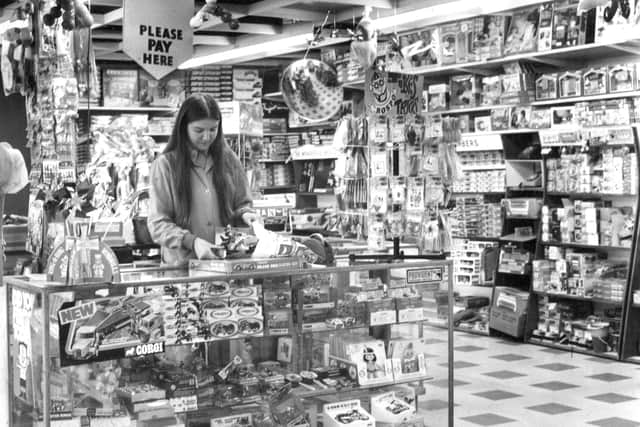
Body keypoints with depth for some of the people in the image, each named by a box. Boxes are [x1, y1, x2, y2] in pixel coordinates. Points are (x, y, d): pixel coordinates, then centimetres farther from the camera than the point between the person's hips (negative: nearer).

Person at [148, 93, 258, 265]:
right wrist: (192, 242, -18)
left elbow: (242, 203, 19)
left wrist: (244, 214, -4)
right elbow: (158, 224, -3)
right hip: (182, 263, -2)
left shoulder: (228, 159, 8)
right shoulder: (165, 164, 0)